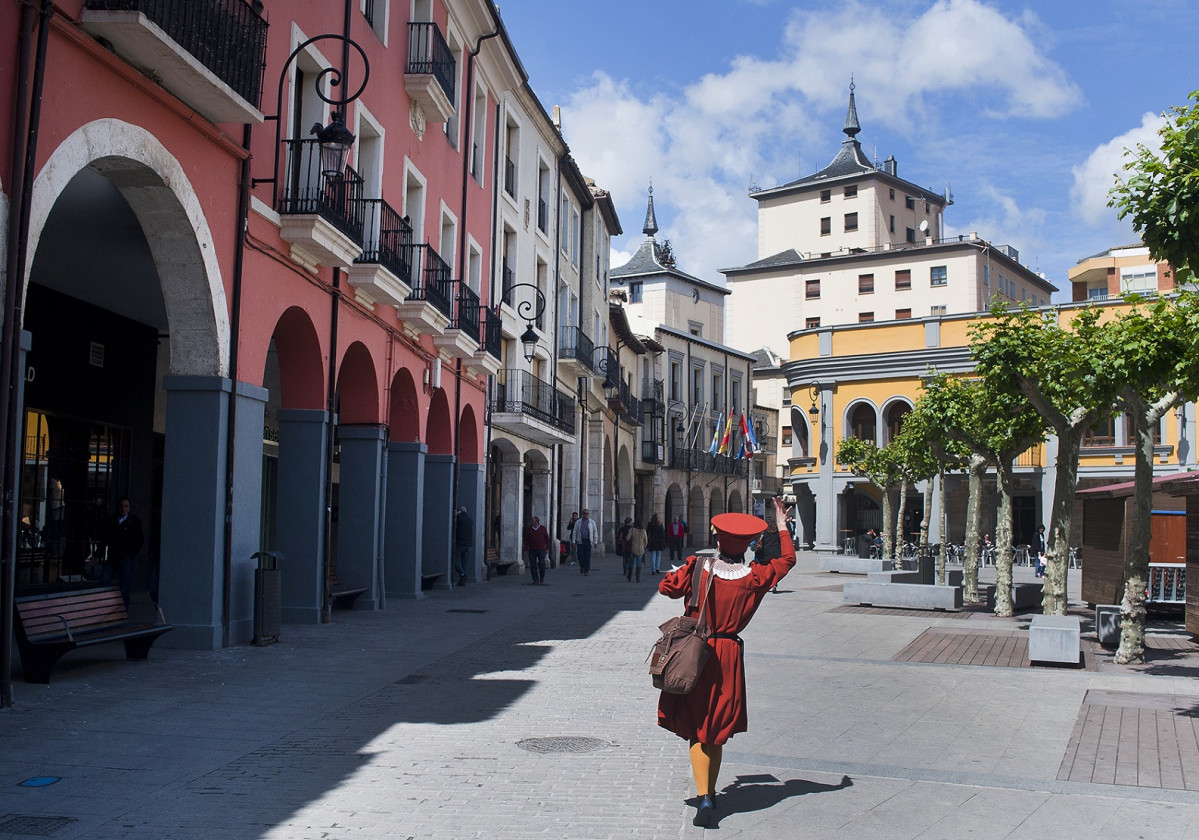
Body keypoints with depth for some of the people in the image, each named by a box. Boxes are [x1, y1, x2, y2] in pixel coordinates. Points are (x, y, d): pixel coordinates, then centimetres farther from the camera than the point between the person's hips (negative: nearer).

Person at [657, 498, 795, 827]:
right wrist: (782, 526, 22)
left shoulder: (698, 568, -10)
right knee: (717, 731, 16)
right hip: (728, 656, 1)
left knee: (698, 730, 3)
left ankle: (704, 797, -11)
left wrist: (682, 570, 13)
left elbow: (666, 587, -5)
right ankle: (710, 794, 27)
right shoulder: (754, 576, -4)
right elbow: (787, 560, 10)